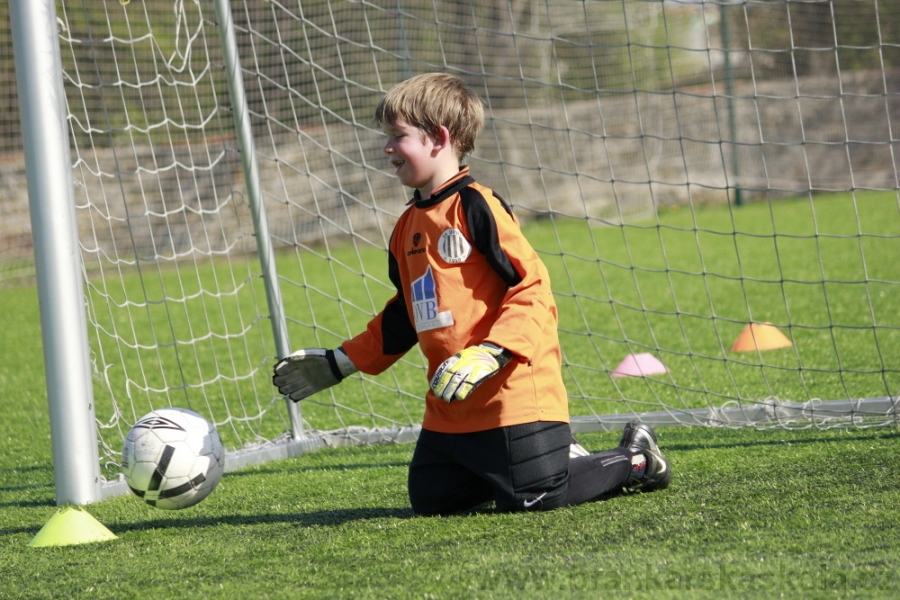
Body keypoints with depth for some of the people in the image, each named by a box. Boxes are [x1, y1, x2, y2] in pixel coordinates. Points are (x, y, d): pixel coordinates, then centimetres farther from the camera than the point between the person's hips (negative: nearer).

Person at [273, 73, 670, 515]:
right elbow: (403, 317, 25)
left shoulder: (475, 206, -11)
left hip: (513, 395, -9)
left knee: (531, 498, -12)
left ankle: (635, 459, 13)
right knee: (430, 501, 6)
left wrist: (490, 354, -26)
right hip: (449, 409, 9)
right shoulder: (408, 226, 14)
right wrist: (339, 363, 23)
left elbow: (533, 287, -16)